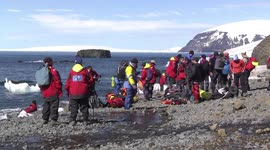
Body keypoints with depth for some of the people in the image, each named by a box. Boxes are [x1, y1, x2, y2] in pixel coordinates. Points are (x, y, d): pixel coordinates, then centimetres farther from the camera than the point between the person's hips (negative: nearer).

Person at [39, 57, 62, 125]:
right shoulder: (54, 71, -13)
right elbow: (58, 82, -12)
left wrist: (42, 90, 22)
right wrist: (59, 91, -2)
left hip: (45, 93, 6)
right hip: (54, 93, -6)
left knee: (46, 106, 15)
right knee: (54, 106, -1)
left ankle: (45, 119, 18)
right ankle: (54, 120, -3)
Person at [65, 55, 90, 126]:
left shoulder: (71, 72, 0)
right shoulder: (85, 71, -2)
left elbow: (67, 84, 2)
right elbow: (89, 82, 3)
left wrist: (68, 92, 14)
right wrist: (87, 89, 20)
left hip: (73, 94, 0)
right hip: (83, 93, 0)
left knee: (73, 108, 6)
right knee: (84, 107, 8)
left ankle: (72, 120, 0)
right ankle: (85, 120, 8)